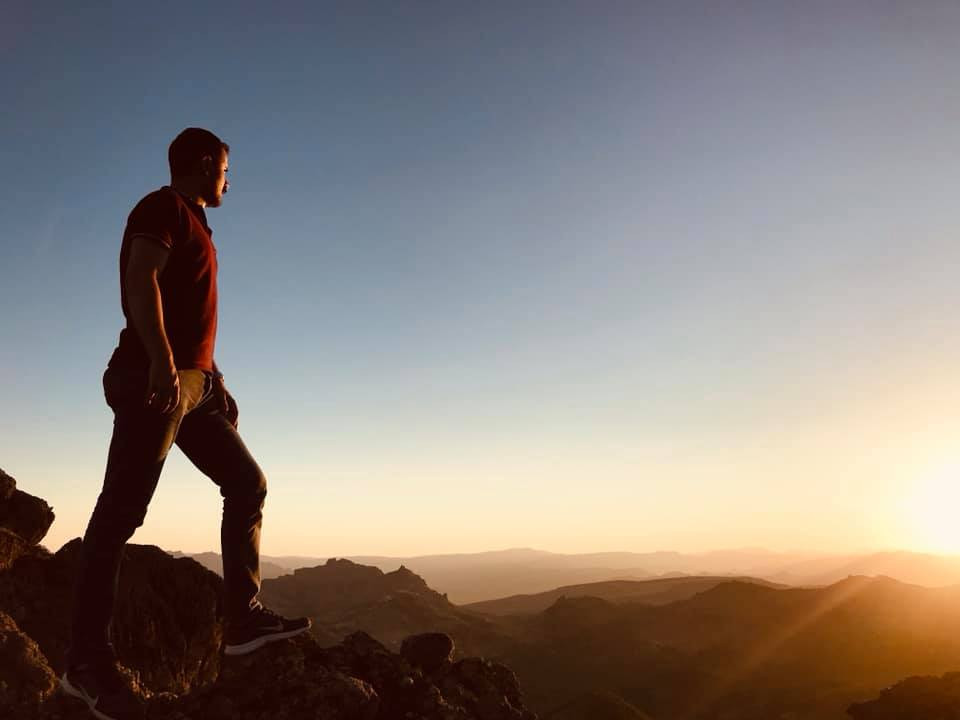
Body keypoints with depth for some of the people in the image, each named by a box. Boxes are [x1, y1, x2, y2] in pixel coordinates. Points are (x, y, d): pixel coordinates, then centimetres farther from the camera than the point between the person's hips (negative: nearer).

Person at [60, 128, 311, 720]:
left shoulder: (193, 224, 27)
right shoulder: (165, 207, 0)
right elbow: (140, 279, -17)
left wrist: (211, 378, 26)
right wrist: (161, 359, -29)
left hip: (192, 381, 10)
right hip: (156, 377, -10)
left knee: (248, 482, 6)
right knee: (124, 507, -10)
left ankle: (245, 617, 7)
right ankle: (88, 658, -6)